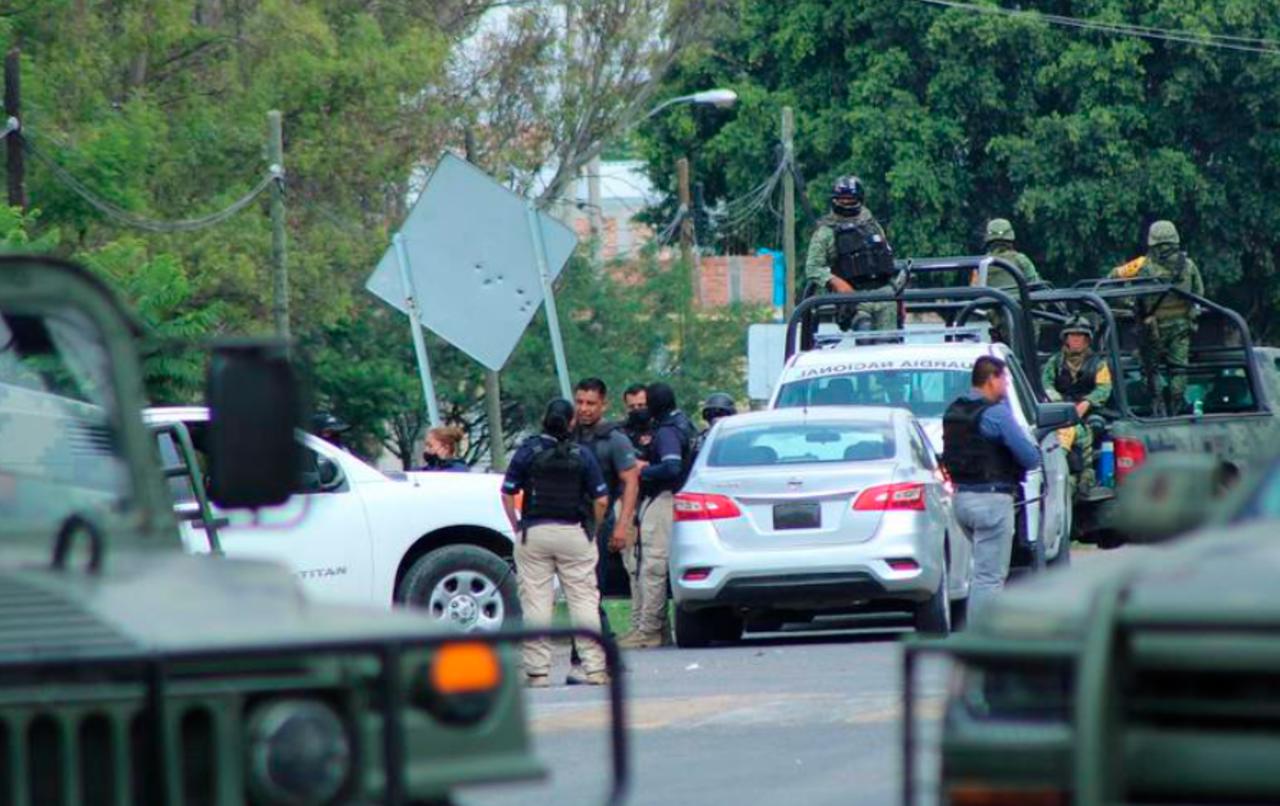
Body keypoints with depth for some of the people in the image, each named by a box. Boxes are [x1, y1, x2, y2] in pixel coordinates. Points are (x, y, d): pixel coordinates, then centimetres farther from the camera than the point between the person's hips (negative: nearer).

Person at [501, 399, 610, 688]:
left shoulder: (527, 451, -1)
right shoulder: (582, 455, 1)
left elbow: (507, 494, -1)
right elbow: (601, 500, 0)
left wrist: (516, 526, 10)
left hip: (534, 533, -1)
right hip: (574, 533, 1)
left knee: (535, 602, 1)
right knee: (584, 600, 4)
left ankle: (537, 671, -1)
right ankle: (594, 668, 1)